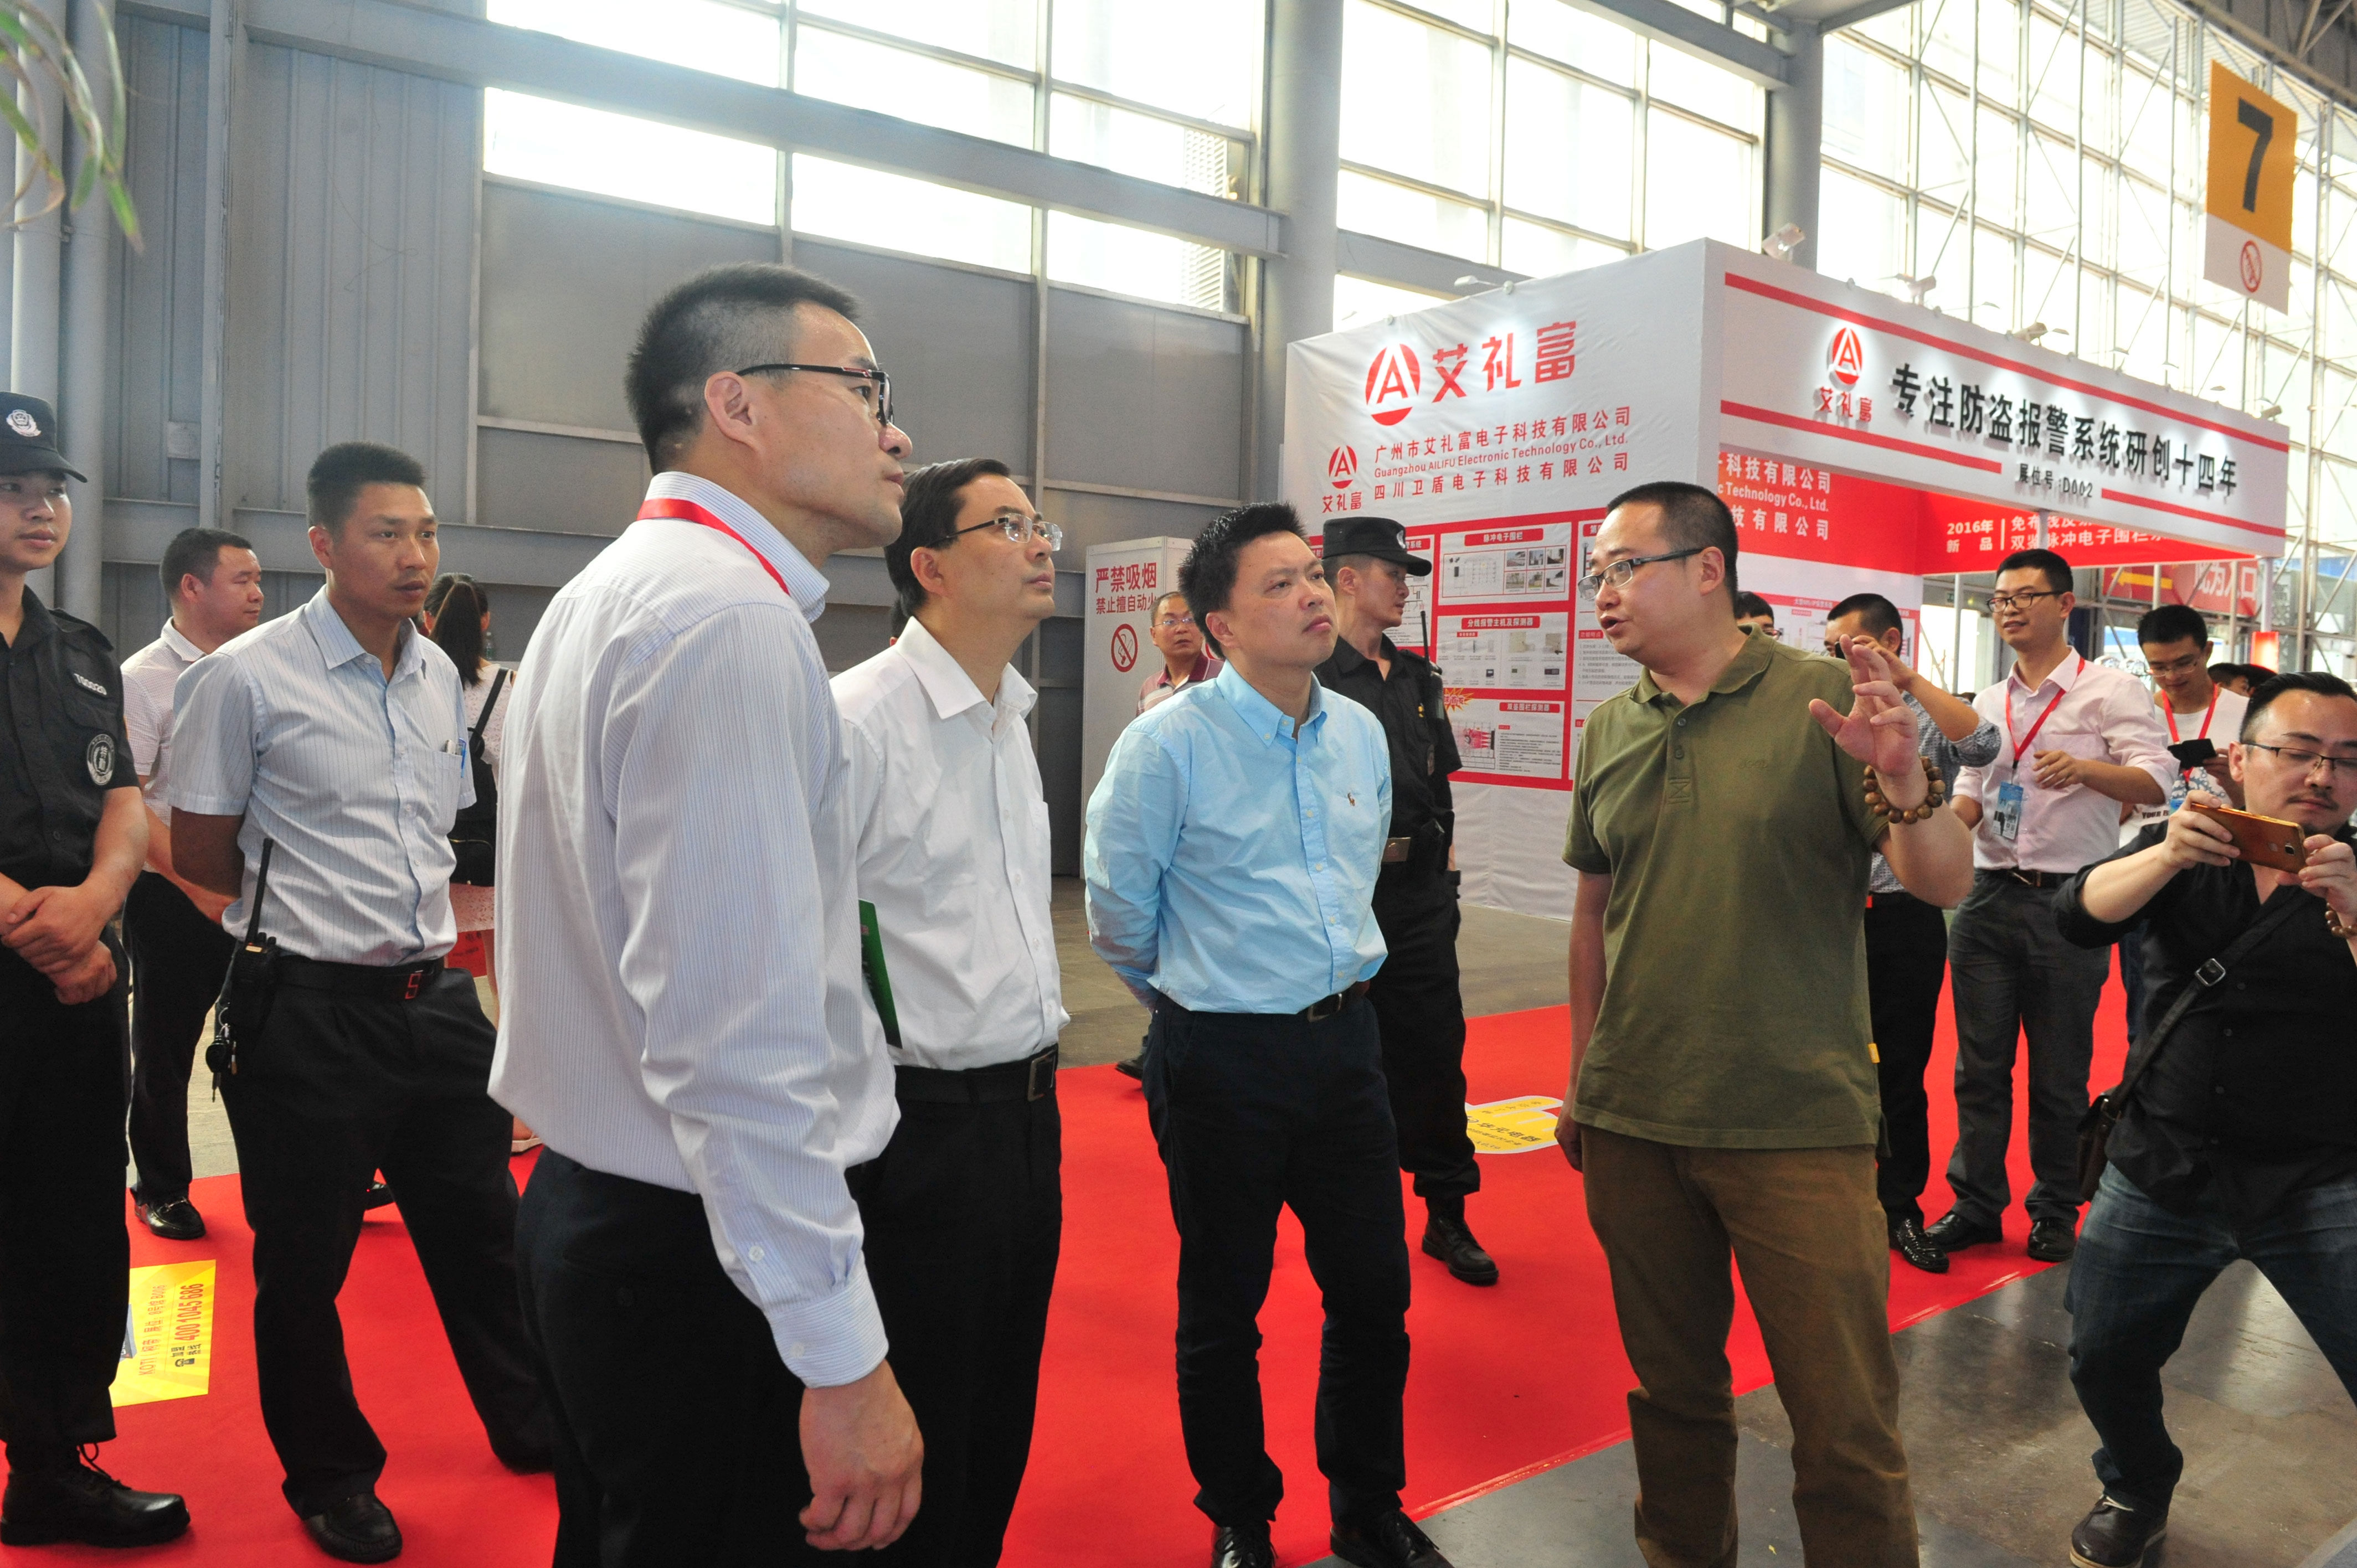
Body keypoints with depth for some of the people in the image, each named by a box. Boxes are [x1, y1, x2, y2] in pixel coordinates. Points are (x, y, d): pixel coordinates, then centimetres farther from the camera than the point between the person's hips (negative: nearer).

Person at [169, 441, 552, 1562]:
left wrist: (411, 912, 9)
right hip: (311, 1009, -5)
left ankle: (529, 1425, 37)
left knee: (481, 1227, 17)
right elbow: (200, 855, -4)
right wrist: (311, 902, 3)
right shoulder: (246, 678, -11)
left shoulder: (439, 673, 7)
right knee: (304, 1260, 11)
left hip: (438, 996, 5)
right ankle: (330, 1477, 33)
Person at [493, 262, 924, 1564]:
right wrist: (844, 1358, -22)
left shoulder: (608, 593, 14)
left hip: (594, 1203, 10)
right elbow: (736, 1040, -27)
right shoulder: (732, 620, -21)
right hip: (706, 1259, -10)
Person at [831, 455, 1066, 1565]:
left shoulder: (1011, 720, 12)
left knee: (1001, 1428, 21)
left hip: (1026, 1113, 8)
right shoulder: (859, 719, -17)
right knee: (915, 1457, 8)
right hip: (921, 1130, -8)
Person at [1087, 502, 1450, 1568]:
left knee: (1375, 1289, 14)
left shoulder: (1361, 734, 4)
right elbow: (1118, 909, -4)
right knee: (1223, 1310, 11)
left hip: (1343, 1040, 6)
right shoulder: (1168, 744, -15)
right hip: (1221, 1059, -5)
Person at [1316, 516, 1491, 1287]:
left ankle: (1447, 1216, 21)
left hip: (1419, 897, 6)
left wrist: (1441, 883, 15)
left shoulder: (1418, 678, 12)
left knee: (1434, 1050, 9)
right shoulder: (1308, 676, -10)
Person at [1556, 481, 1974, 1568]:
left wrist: (1905, 781, -30)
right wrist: (1581, 1080, 15)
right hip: (1632, 1125, 4)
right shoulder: (1610, 731, 6)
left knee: (1843, 1418, 4)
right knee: (1672, 1386, 19)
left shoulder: (1825, 700, -6)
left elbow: (1944, 884, -9)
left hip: (1798, 1125, -4)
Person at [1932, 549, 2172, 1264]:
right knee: (1980, 1064, 7)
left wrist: (2085, 769, -27)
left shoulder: (2110, 691, -1)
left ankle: (2055, 1211, 22)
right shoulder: (1987, 704, 14)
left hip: (2068, 900, -4)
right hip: (1988, 895, 4)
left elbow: (2157, 780, -10)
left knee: (2060, 1071, 6)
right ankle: (1976, 1203, 18)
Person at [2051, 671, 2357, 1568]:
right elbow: (2080, 918, -14)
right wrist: (2166, 856, -30)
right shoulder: (2183, 853, 4)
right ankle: (2139, 1493, 39)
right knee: (2104, 1361, 10)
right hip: (2161, 1172, 2)